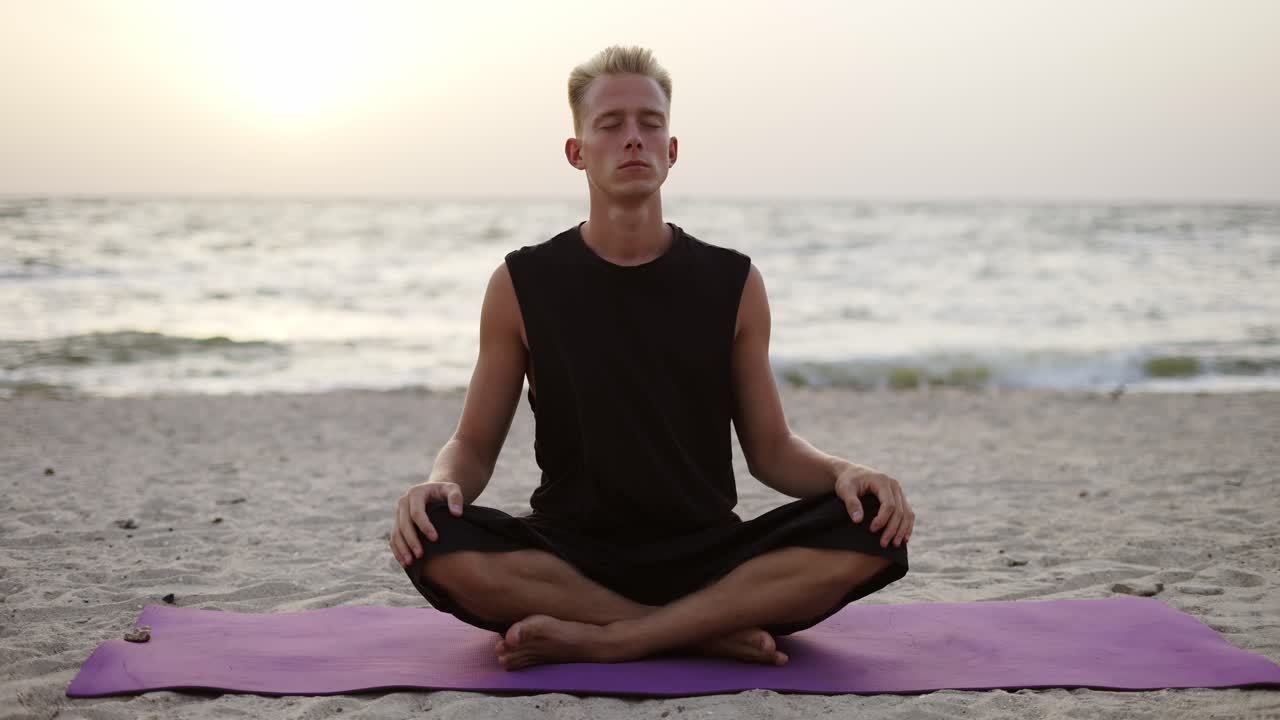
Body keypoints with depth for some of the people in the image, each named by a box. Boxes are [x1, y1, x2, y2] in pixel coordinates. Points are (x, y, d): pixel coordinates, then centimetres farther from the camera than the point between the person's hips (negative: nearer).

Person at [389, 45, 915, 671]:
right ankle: (712, 633, -23)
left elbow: (770, 450, 8)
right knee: (436, 543, -32)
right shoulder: (522, 286, 1)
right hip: (570, 561, -1)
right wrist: (439, 483, -19)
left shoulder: (733, 285, 4)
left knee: (871, 533, -26)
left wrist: (844, 473, -14)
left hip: (706, 557, 1)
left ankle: (601, 640, -25)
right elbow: (474, 445, 5)